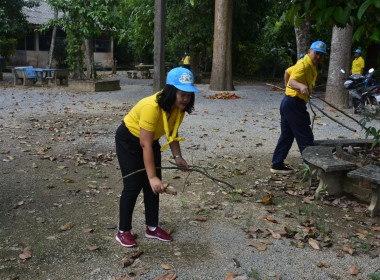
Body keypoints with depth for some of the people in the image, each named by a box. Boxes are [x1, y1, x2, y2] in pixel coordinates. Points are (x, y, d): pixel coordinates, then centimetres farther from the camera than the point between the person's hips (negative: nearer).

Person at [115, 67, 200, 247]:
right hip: (128, 141, -7)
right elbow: (145, 146, -35)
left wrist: (177, 156, -11)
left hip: (151, 140, 7)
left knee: (154, 186, 6)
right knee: (133, 186, -6)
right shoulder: (152, 107, -38)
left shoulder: (179, 108, -14)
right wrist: (152, 177, -33)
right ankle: (123, 232, 10)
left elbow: (172, 133, 2)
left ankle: (152, 228, 21)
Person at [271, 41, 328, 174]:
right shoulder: (304, 65, -16)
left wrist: (288, 87, 41)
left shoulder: (310, 65, 16)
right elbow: (292, 81, -33)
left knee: (287, 135, 14)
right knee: (305, 138, -7)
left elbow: (288, 72, 30)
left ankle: (277, 165, 20)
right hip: (294, 104, -11)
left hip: (288, 102, 11)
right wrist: (301, 86, -54)